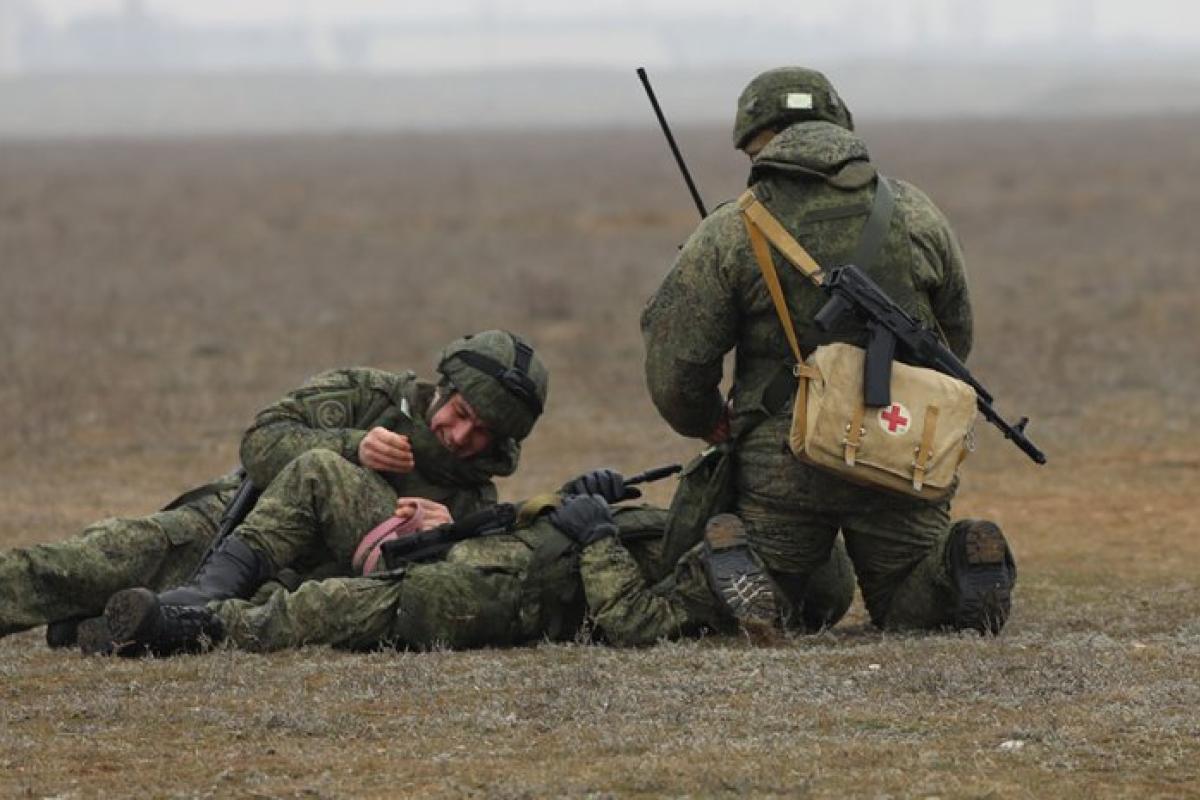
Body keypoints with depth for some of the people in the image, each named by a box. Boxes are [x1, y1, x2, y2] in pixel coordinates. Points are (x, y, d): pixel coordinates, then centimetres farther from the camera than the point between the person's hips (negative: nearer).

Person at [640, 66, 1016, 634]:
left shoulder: (729, 235, -4)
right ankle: (960, 564, -14)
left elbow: (674, 372, -2)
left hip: (782, 465, -2)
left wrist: (713, 426, 19)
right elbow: (955, 339, 16)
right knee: (909, 610, 19)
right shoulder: (915, 214, 6)